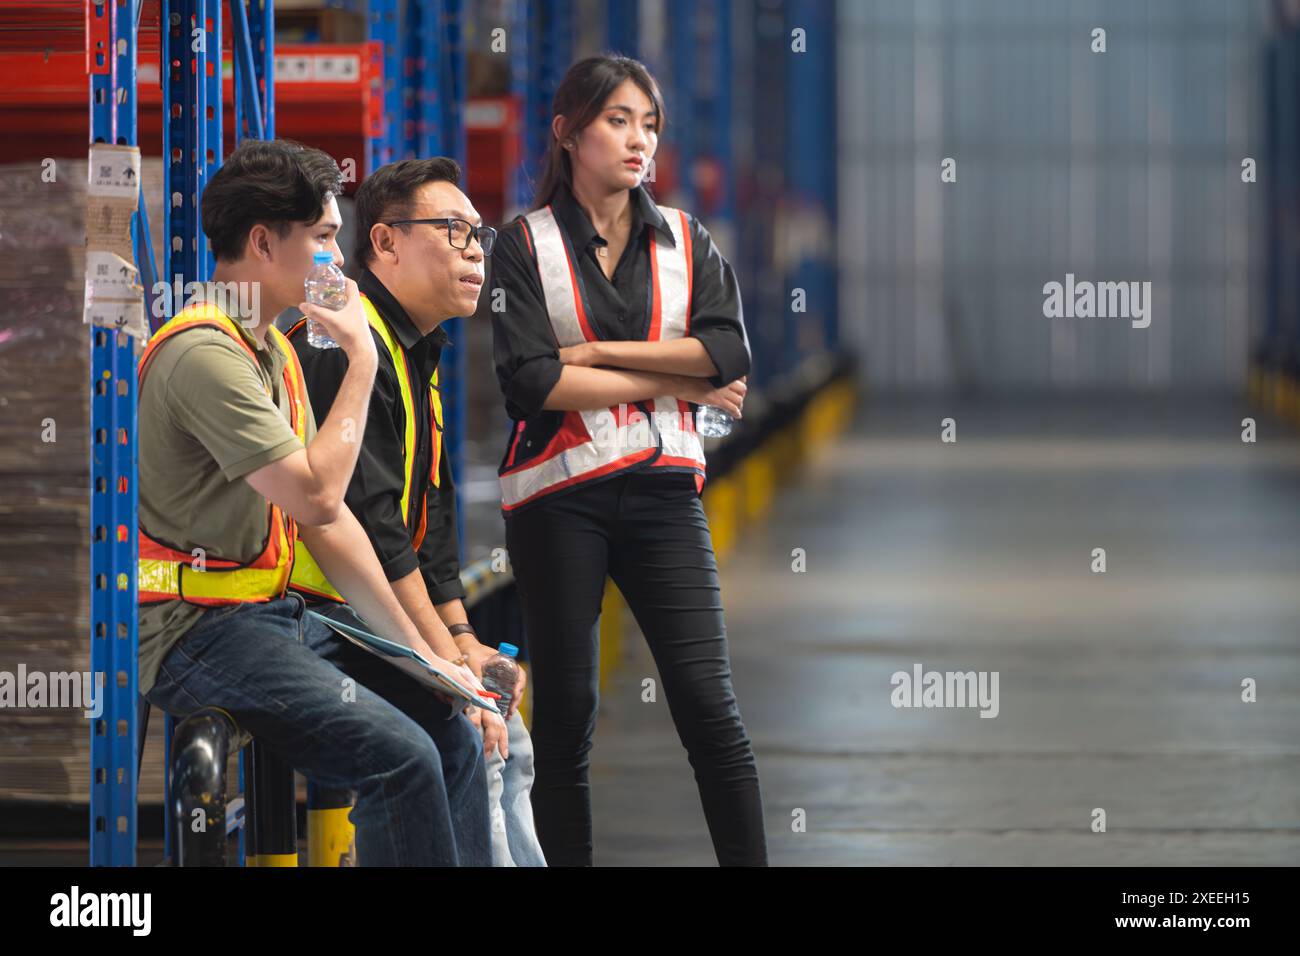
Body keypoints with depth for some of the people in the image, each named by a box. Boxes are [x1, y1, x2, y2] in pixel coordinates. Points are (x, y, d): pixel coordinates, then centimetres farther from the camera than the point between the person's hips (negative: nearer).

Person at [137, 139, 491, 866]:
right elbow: (316, 496, -23)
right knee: (401, 756, -23)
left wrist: (418, 651, 11)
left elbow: (327, 520, 16)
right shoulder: (205, 353, -16)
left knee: (453, 735, 1)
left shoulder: (274, 349, 16)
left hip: (273, 616, 10)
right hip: (197, 633, -10)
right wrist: (362, 363, -12)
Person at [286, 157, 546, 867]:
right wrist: (448, 661, -21)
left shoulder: (414, 356, 18)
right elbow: (370, 524, -23)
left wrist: (463, 639, 5)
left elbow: (431, 522, 19)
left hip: (369, 617, 11)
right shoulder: (347, 345, -17)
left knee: (505, 740, 10)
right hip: (316, 615, -11)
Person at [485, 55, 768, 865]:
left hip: (662, 491, 2)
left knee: (708, 703, -7)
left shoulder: (685, 241, 12)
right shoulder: (526, 244, 3)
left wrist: (597, 352, -9)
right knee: (565, 714, 2)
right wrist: (675, 381, -7)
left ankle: (750, 860, -6)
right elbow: (531, 381, -11)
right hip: (559, 495, -2)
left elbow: (730, 353, -4)